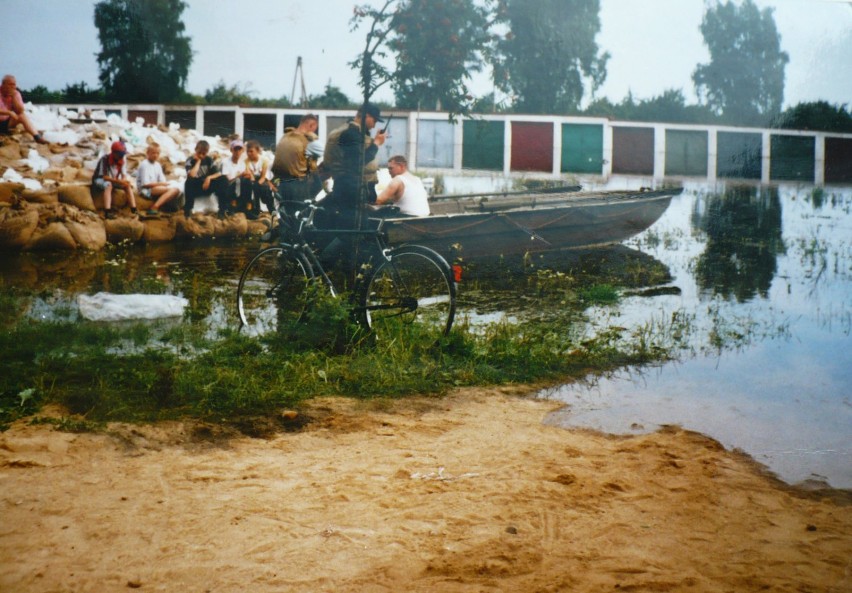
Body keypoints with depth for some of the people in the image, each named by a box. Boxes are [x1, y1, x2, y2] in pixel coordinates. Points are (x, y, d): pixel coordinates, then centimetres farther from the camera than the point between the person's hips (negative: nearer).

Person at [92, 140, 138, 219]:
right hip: (100, 180, -6)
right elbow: (104, 177, -26)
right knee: (108, 185, -38)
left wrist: (124, 180, -32)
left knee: (128, 185, -16)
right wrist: (119, 181, -35)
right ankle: (107, 212, -48)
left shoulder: (122, 161, -5)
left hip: (113, 181, 6)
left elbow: (124, 175, -6)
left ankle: (134, 210, -22)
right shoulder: (104, 160, -23)